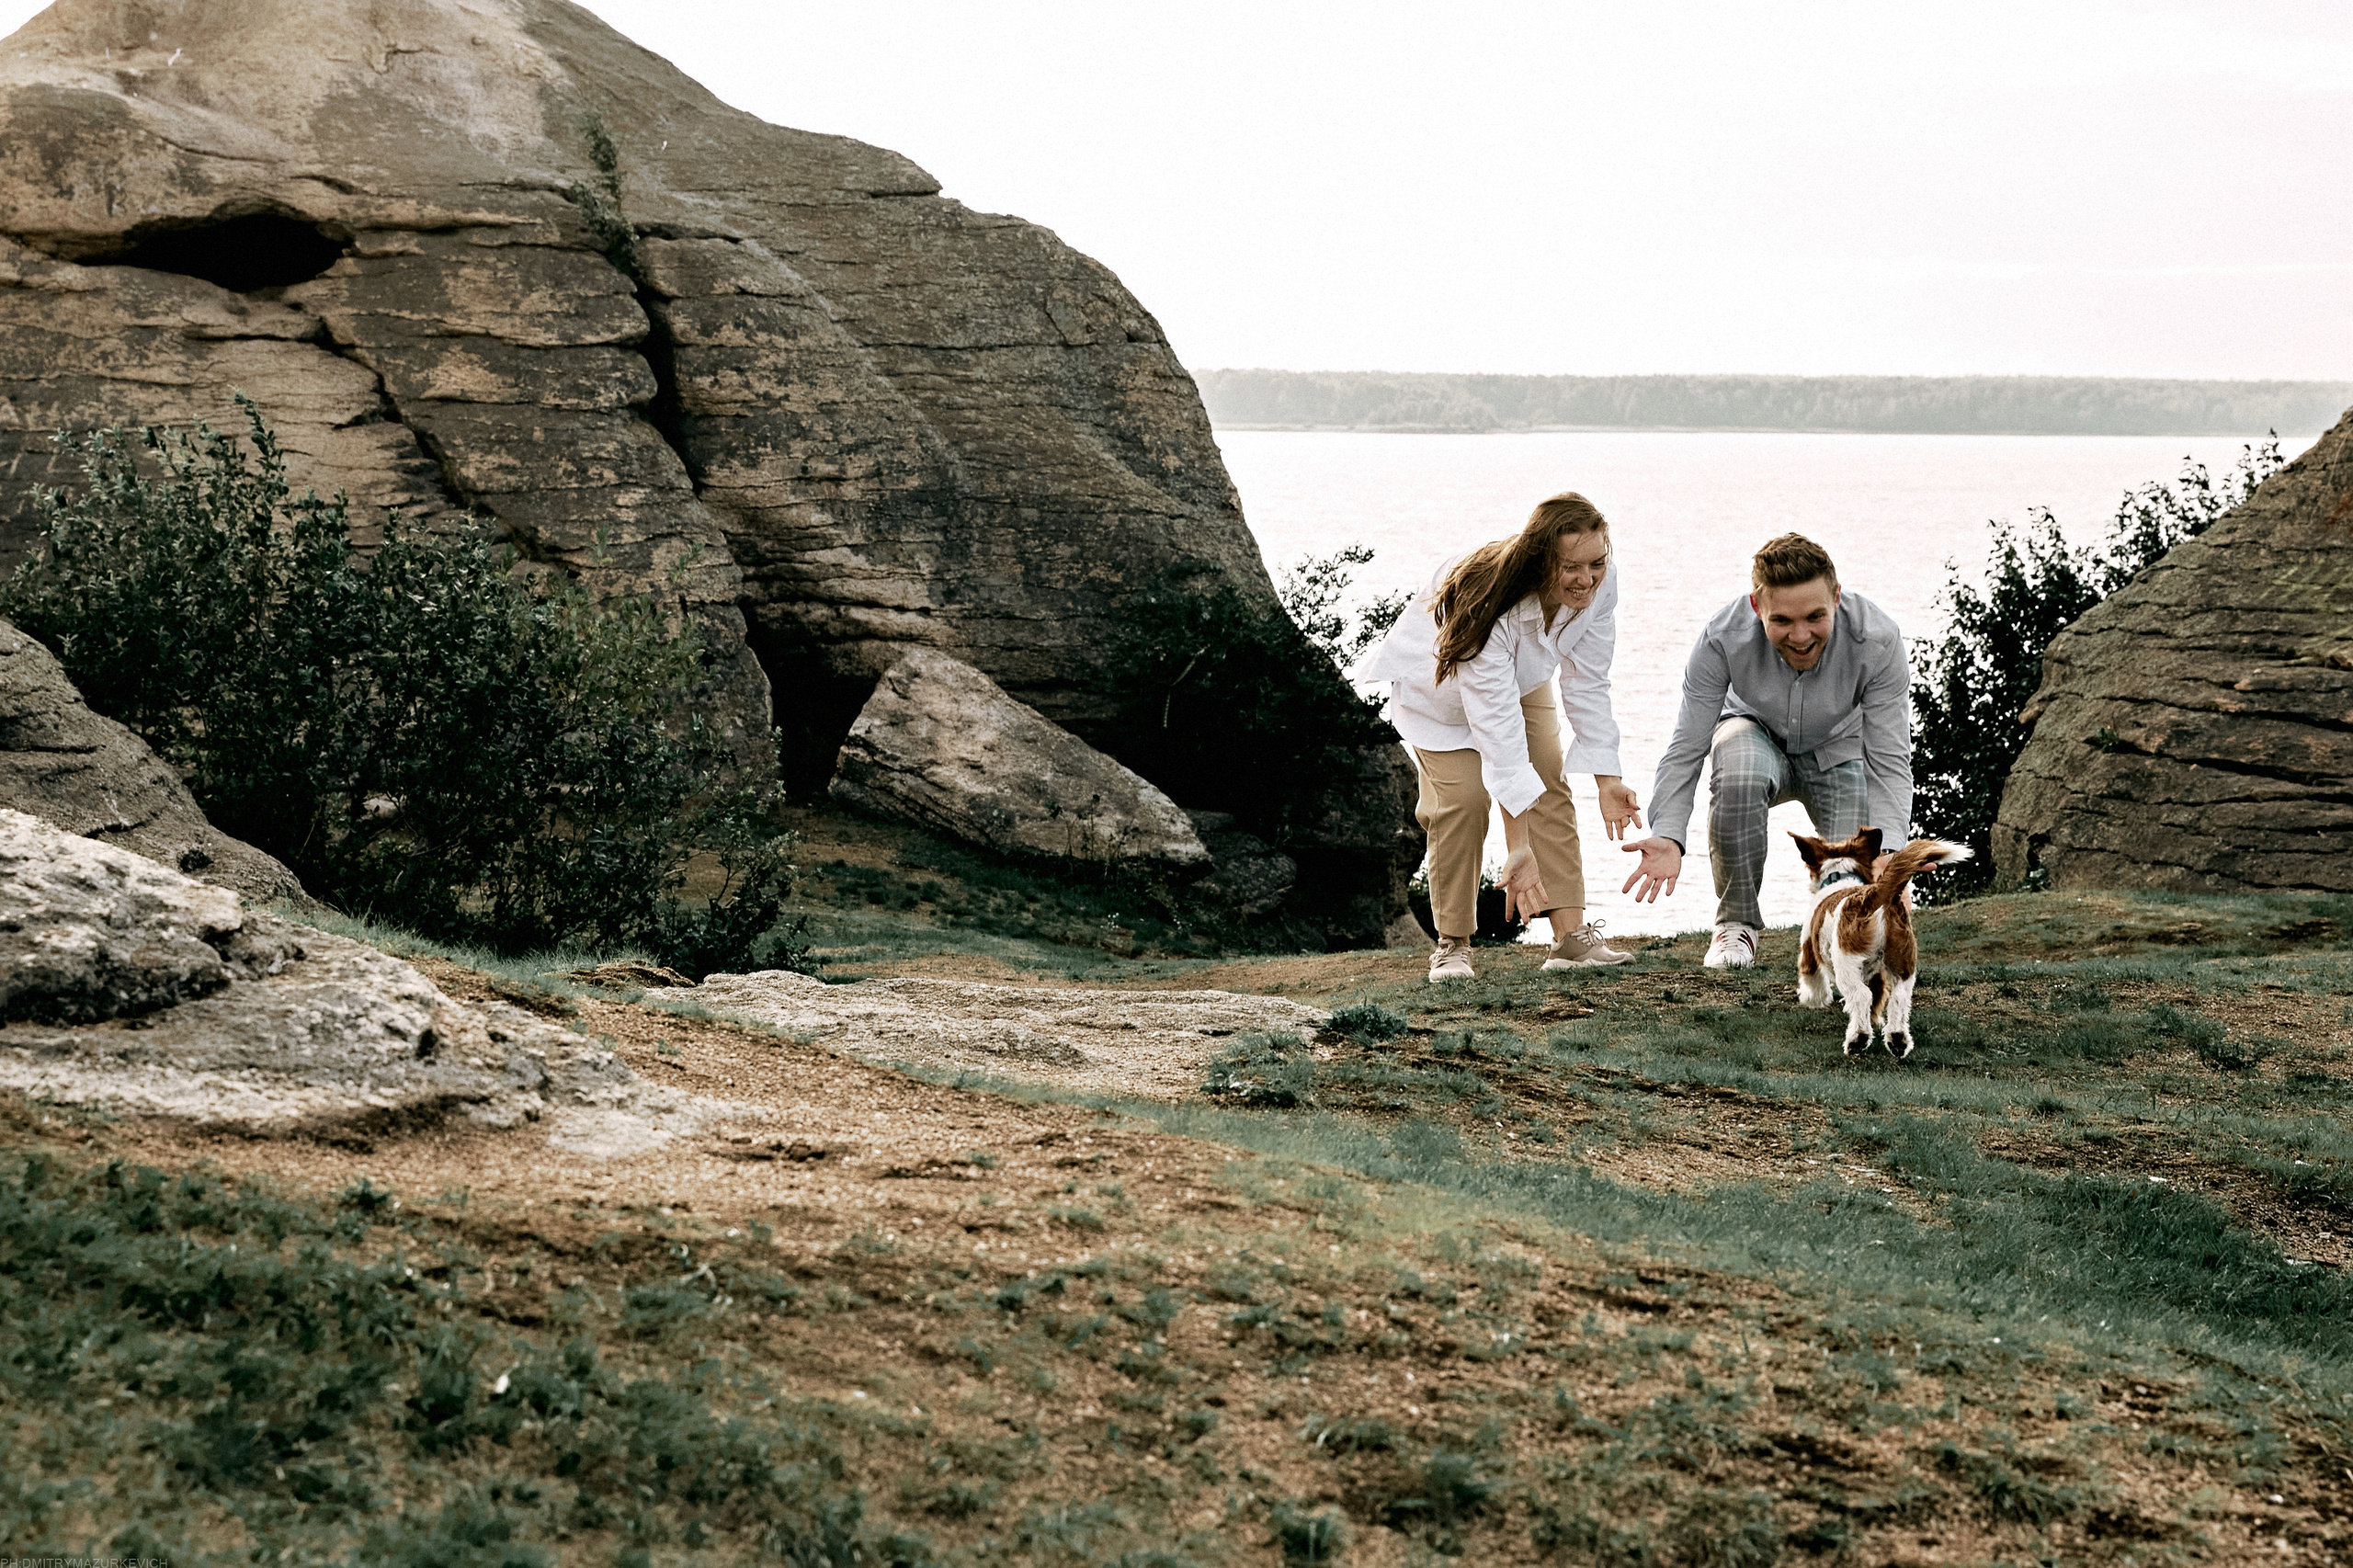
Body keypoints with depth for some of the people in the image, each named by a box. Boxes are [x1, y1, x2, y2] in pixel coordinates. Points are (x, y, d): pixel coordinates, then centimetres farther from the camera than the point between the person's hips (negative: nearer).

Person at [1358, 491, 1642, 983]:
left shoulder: (1600, 586, -29)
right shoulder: (1492, 608, -45)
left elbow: (1587, 684, -15)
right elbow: (1500, 737, -44)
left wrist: (1607, 778, -19)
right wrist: (1519, 849, -43)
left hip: (1523, 675, 5)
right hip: (1440, 680, -5)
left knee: (1550, 790, -8)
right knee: (1463, 797, -18)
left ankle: (1571, 935, -9)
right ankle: (1452, 945, -6)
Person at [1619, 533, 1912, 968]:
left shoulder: (1877, 641, -32)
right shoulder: (1723, 639, -32)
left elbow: (1889, 762, -30)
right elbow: (1686, 749, -27)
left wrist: (1889, 846, -47)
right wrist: (1668, 836, -43)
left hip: (1837, 748, 1)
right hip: (1758, 734, 0)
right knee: (1737, 776, -38)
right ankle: (1737, 924, -16)